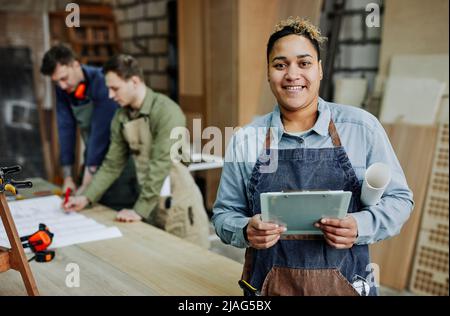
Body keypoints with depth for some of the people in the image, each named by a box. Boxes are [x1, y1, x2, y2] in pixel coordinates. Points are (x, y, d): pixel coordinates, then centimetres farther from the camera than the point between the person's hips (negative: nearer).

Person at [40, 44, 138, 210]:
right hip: (93, 158, 6)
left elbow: (101, 131, -26)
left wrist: (86, 184, -26)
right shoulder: (63, 89, -3)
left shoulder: (101, 81, -22)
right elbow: (66, 129, -2)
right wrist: (68, 177, -5)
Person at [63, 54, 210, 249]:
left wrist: (140, 210, -23)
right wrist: (87, 198, 0)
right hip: (152, 202, 6)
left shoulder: (166, 111, -19)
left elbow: (160, 164, -24)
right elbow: (113, 164, 9)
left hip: (179, 203, -6)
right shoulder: (121, 117, 3)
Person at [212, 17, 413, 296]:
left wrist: (359, 226, -18)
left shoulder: (362, 127, -5)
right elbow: (225, 213, 5)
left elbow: (398, 198, 1)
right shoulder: (245, 140, -2)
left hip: (345, 283, 0)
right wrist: (246, 231, -18)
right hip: (268, 285, 1)